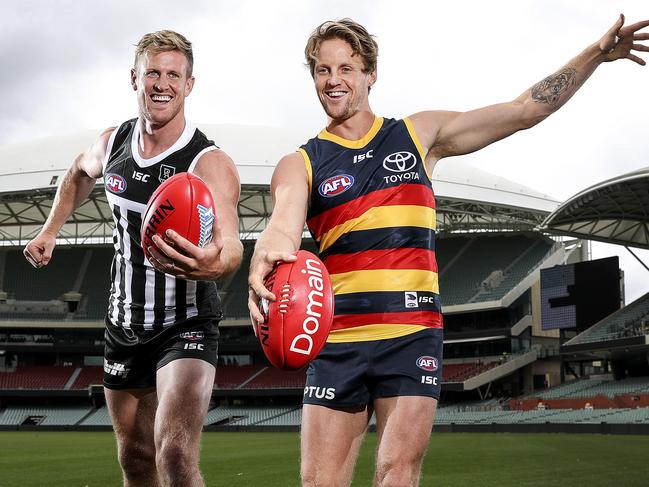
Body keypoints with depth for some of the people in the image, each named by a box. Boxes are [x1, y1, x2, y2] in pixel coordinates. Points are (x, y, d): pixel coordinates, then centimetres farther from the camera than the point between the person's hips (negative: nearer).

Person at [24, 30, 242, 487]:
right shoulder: (112, 144, -2)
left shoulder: (210, 163, -21)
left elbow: (230, 242, -39)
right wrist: (50, 231, 16)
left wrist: (213, 264, -61)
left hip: (186, 327, -6)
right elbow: (80, 173, 24)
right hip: (125, 325, 6)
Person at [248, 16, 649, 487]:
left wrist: (596, 54, 9)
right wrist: (267, 260, -40)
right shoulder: (300, 164, 5)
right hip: (337, 341, 0)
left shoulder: (419, 134, 10)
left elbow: (525, 110, 13)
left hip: (413, 336, 0)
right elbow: (284, 224, -16)